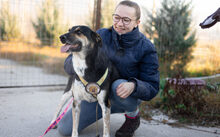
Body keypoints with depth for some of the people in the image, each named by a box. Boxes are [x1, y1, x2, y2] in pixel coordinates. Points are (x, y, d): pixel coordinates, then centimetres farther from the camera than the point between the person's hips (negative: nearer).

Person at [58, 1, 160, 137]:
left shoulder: (146, 48, -17)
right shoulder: (101, 35, -11)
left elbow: (152, 88, -16)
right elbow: (69, 64, -12)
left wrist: (133, 86, -39)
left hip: (129, 97, -3)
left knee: (118, 85, -39)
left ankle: (133, 114, -4)